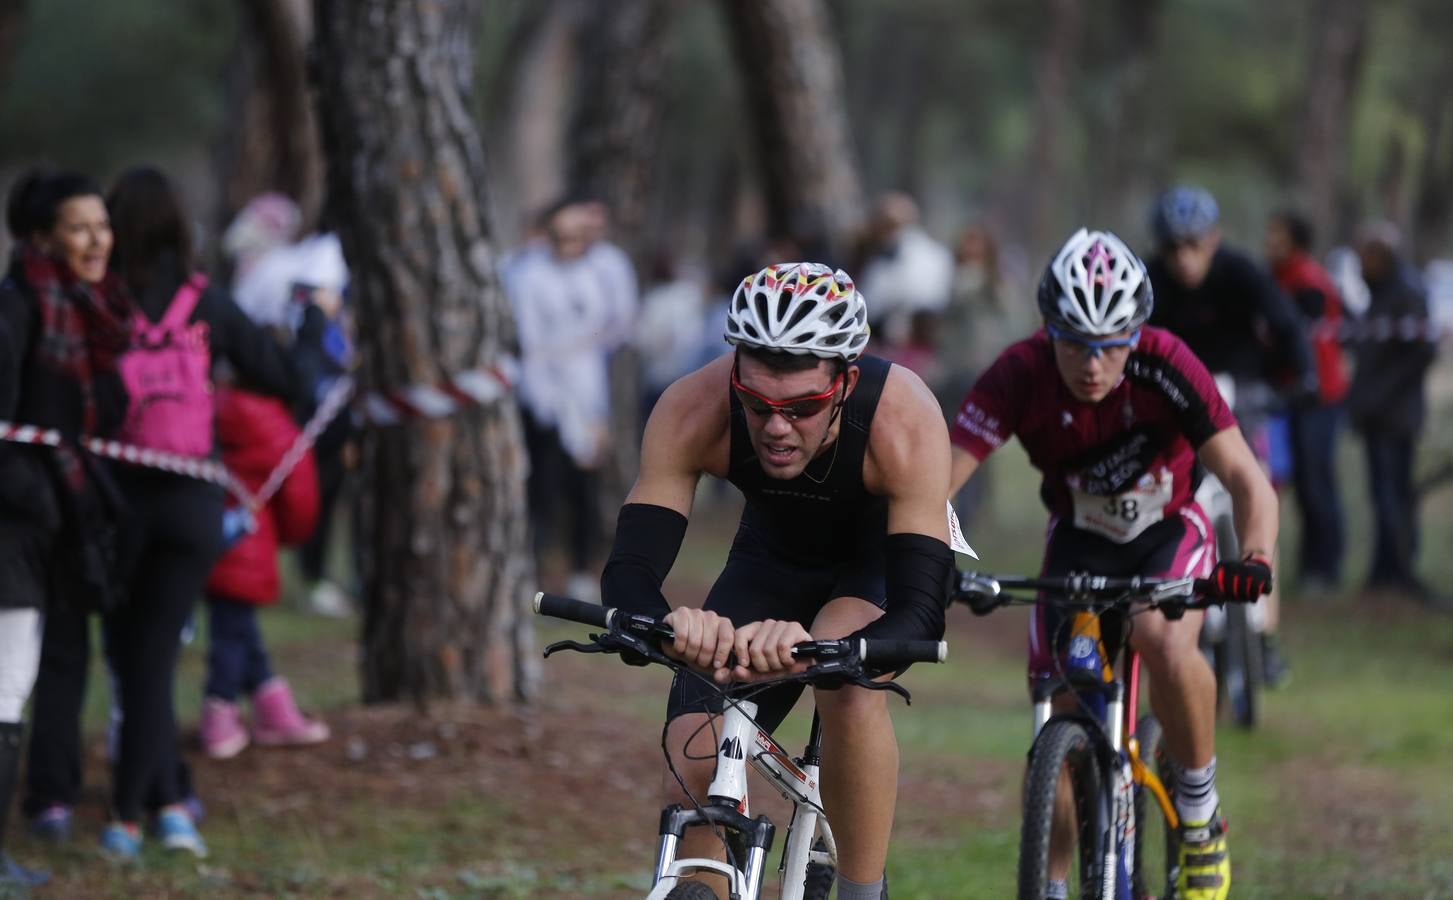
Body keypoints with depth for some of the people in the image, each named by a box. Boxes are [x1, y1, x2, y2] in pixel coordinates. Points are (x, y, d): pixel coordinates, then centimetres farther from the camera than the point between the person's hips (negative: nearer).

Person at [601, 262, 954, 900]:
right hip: (770, 563, 3)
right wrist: (668, 624, -59)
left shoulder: (905, 423, -38)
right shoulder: (692, 413, -32)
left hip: (882, 563, -3)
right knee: (694, 770, -16)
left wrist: (817, 651, -63)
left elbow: (921, 612, -42)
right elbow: (629, 570, -34)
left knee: (849, 688, -35)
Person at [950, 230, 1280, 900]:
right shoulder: (1020, 377, -26)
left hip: (1168, 532, -2)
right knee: (1061, 726, -5)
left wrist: (1255, 561, -50)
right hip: (1078, 543, 2)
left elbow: (1247, 479, -31)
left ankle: (1200, 809, -10)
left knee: (1166, 644, -33)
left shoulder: (1163, 367, -29)